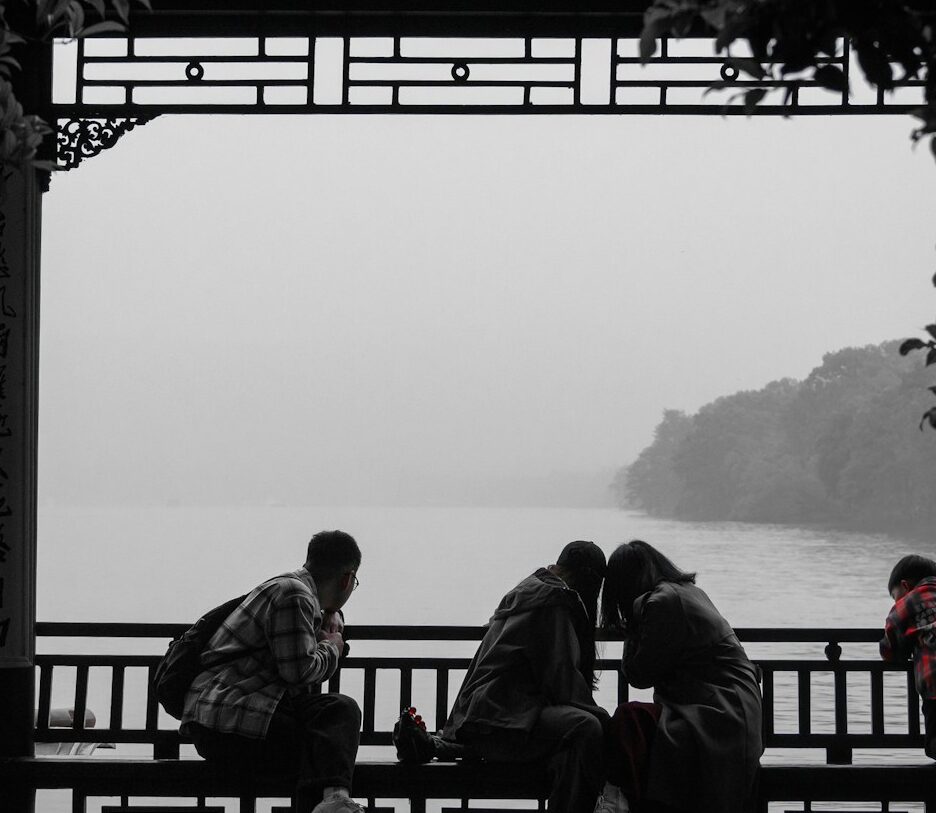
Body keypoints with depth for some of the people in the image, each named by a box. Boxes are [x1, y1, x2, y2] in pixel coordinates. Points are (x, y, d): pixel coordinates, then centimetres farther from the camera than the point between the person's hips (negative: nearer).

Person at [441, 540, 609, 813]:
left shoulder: (530, 587, 25)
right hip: (500, 721, -11)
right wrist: (597, 713, -4)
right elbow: (560, 675, -14)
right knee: (586, 728, -31)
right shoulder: (553, 598, -8)